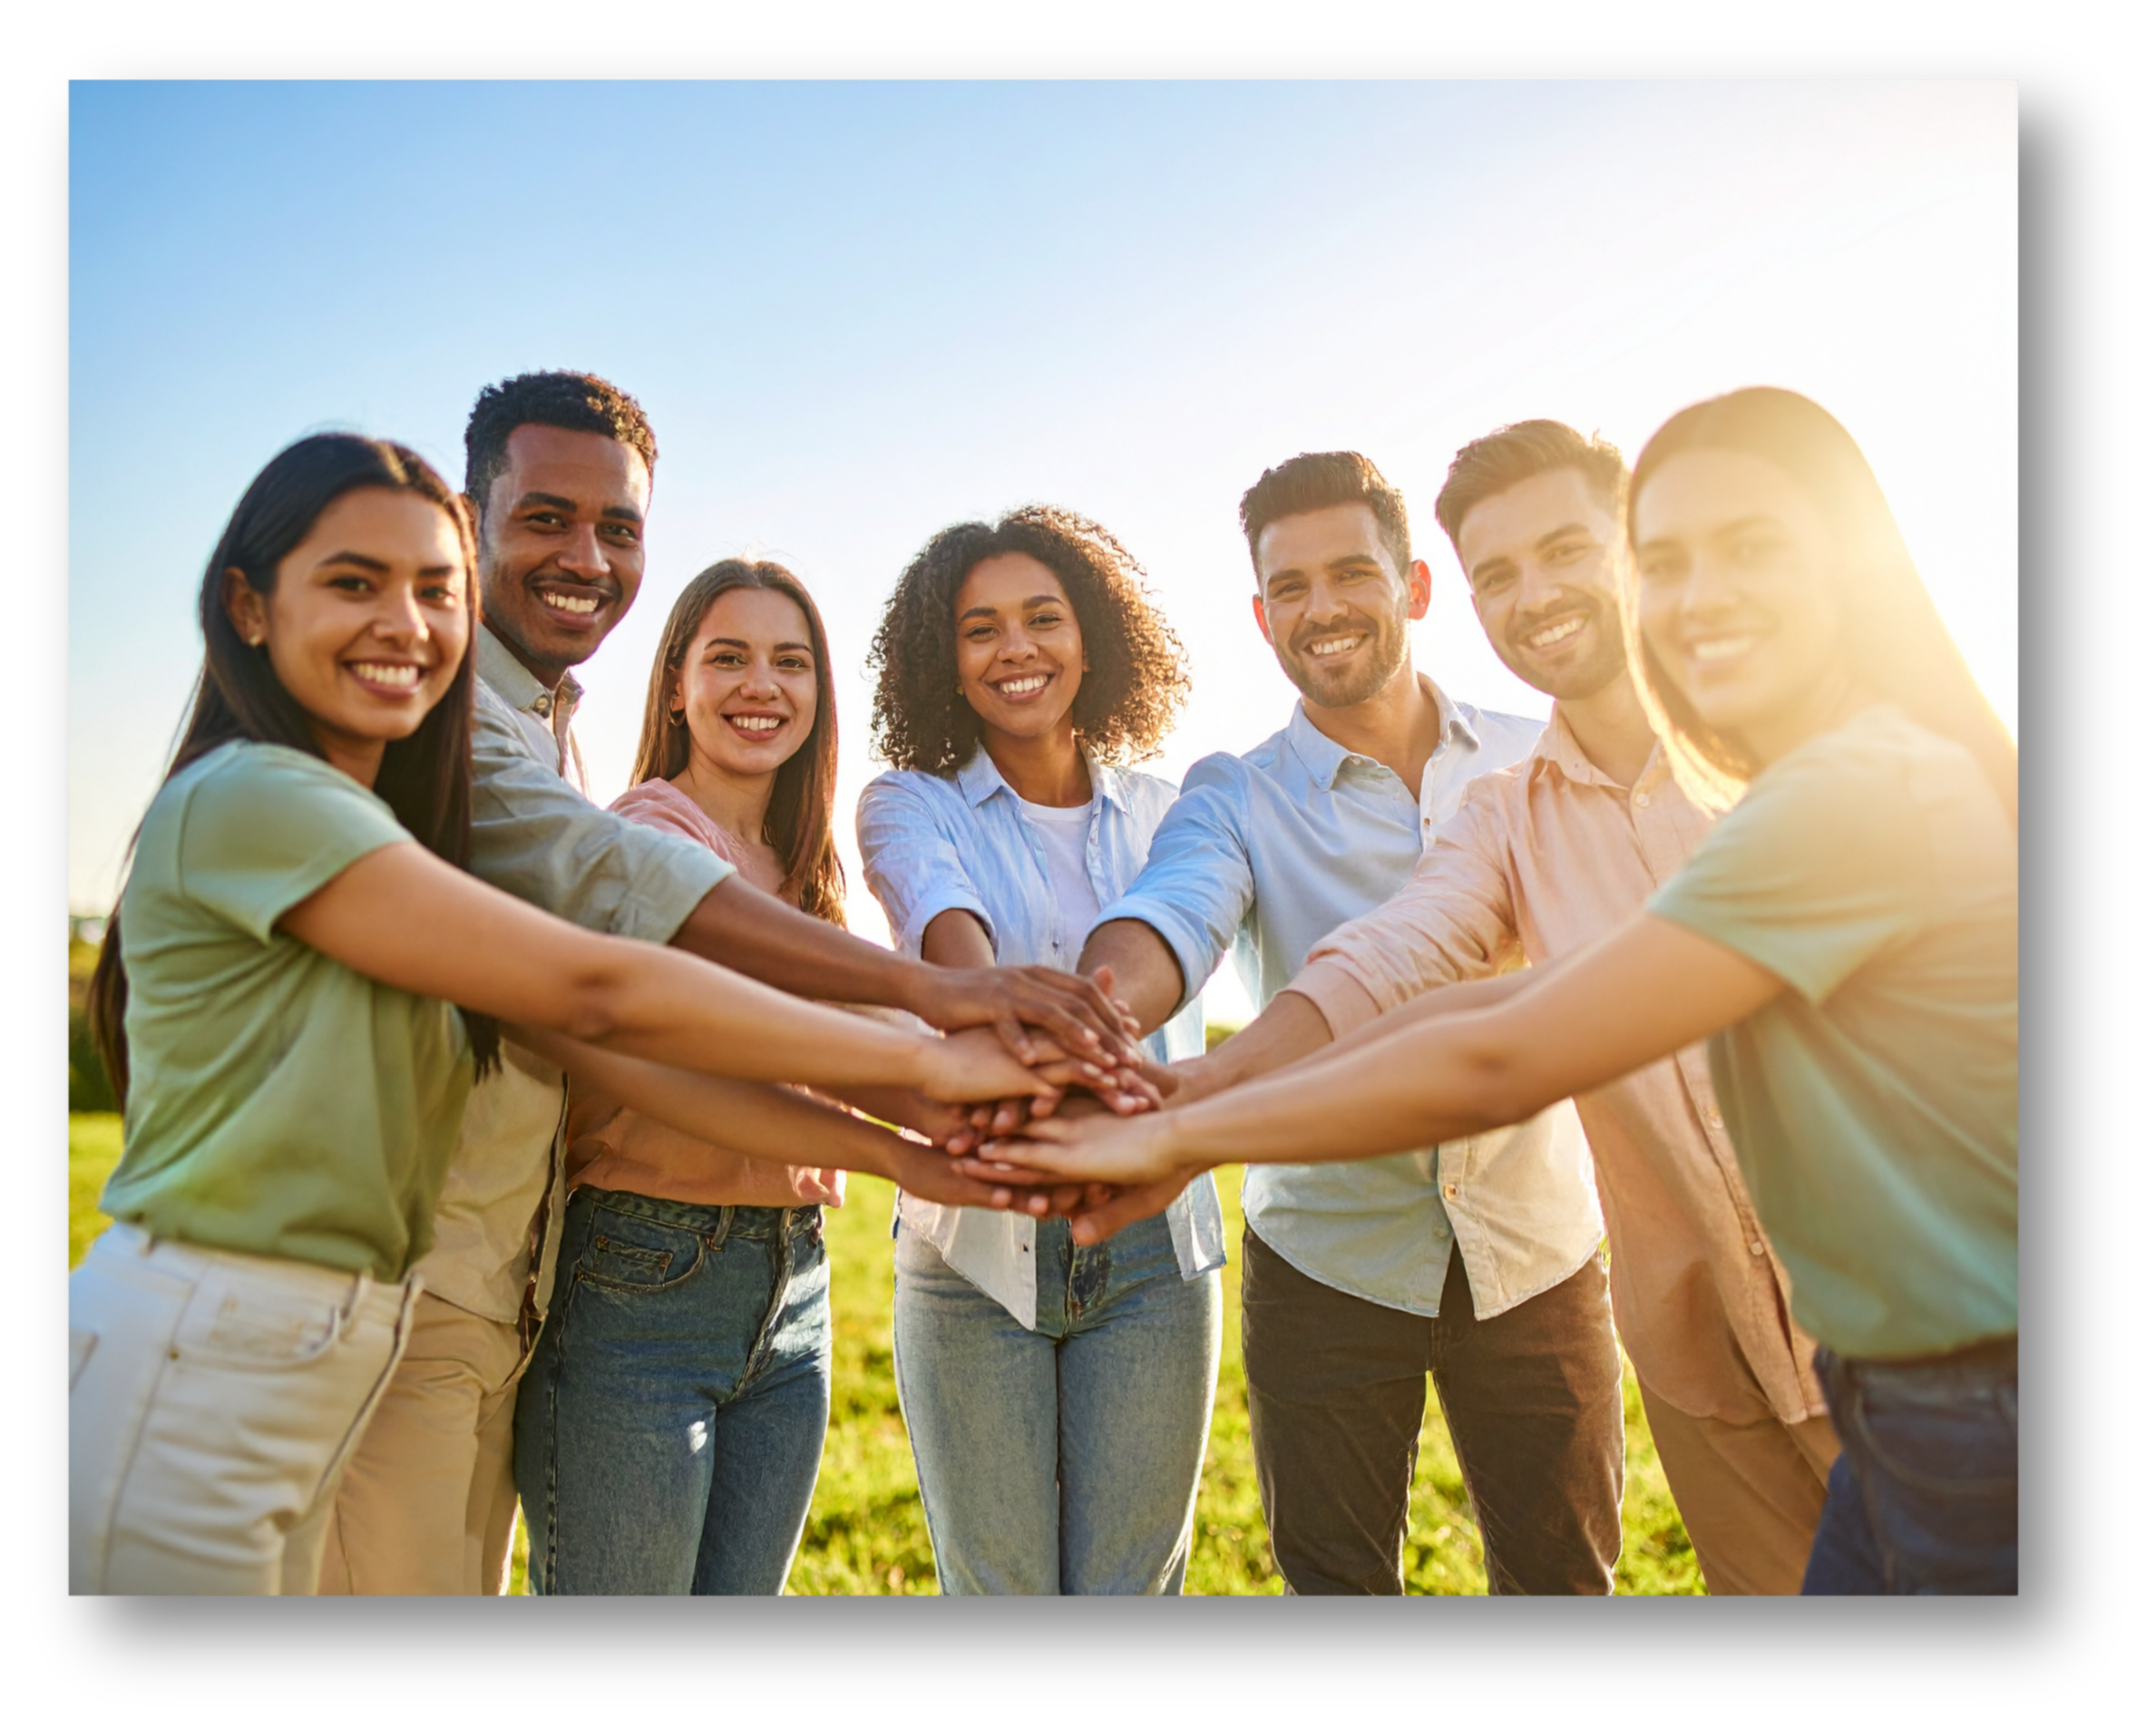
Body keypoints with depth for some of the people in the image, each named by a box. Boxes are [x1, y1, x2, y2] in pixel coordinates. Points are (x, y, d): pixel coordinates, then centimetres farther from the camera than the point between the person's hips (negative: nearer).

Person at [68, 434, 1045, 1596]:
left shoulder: (386, 842, 11)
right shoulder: (246, 794, -17)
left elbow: (604, 1055, 2)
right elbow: (594, 994, -23)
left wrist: (879, 1146, -4)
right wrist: (923, 1059, -19)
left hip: (312, 1382, 8)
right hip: (181, 1379, -8)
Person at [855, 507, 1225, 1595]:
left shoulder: (1159, 813, 7)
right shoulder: (912, 805, -1)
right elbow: (950, 936, -23)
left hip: (1150, 1243, 2)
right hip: (975, 1251, -1)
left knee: (1132, 1578, 8)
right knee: (998, 1580, 7)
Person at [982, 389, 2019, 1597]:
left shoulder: (1868, 792, -22)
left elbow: (1496, 1066, -24)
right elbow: (1544, 997, 2)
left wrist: (1185, 1134, -16)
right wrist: (1220, 1076, -4)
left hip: (1983, 1422, -8)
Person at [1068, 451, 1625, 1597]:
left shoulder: (1540, 762, 1)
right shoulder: (1235, 800, -5)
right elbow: (1168, 923, -26)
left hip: (1537, 1252, 2)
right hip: (1328, 1260, -1)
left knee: (1563, 1568, 15)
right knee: (1336, 1574, 14)